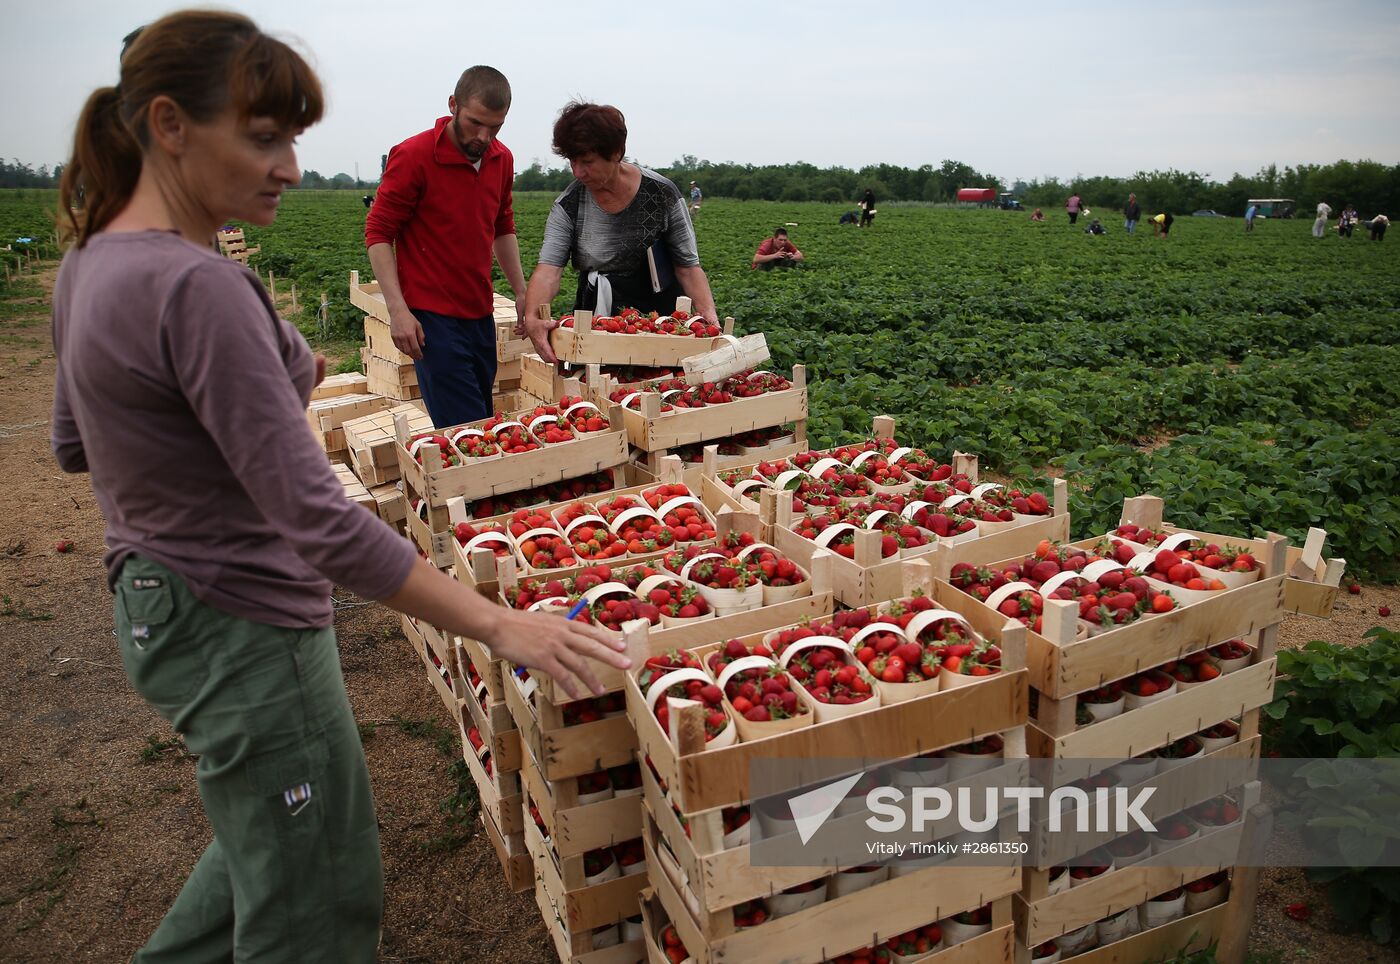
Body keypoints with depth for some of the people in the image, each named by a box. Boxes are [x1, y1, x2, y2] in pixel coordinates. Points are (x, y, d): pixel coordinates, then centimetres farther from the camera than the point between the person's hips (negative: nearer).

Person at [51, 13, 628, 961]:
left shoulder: (90, 260, 4)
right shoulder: (195, 286, -26)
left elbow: (73, 444, 17)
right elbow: (318, 520, -30)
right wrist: (499, 625, -27)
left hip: (157, 600, 10)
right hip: (242, 626, -10)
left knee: (269, 835, 31)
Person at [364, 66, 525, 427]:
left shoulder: (502, 159, 8)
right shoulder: (413, 156, -10)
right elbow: (378, 233, -8)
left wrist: (521, 292, 17)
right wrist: (398, 309, -17)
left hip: (481, 314, 7)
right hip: (431, 317, -6)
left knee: (483, 423, 11)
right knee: (466, 429, -11)